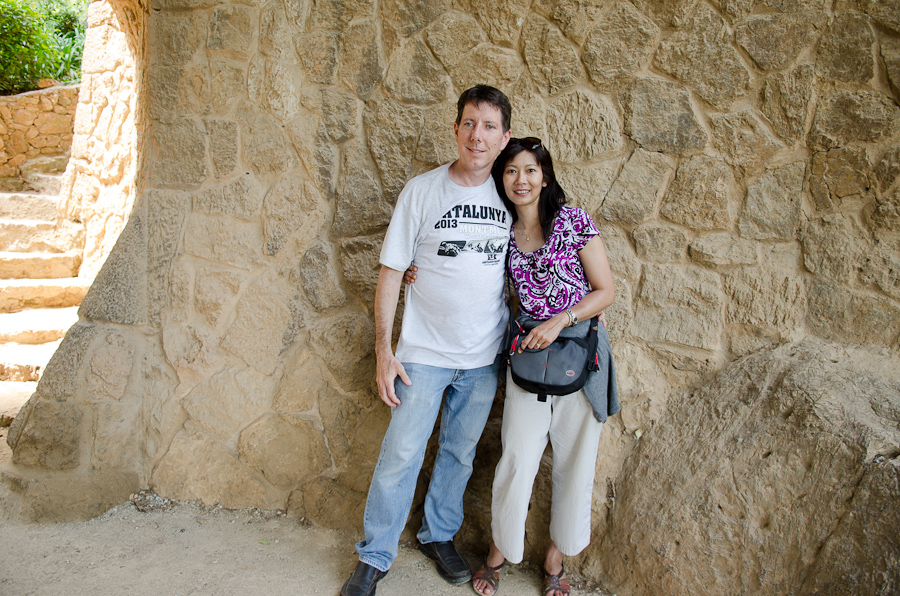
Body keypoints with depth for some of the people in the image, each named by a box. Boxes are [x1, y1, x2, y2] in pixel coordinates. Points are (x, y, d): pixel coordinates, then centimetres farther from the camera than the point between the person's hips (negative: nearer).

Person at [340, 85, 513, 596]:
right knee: (401, 456, 2)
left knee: (460, 454, 16)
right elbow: (391, 273, -5)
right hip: (425, 353, -2)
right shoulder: (422, 191, -7)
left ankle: (439, 535, 38)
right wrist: (384, 350, -9)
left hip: (484, 358, 3)